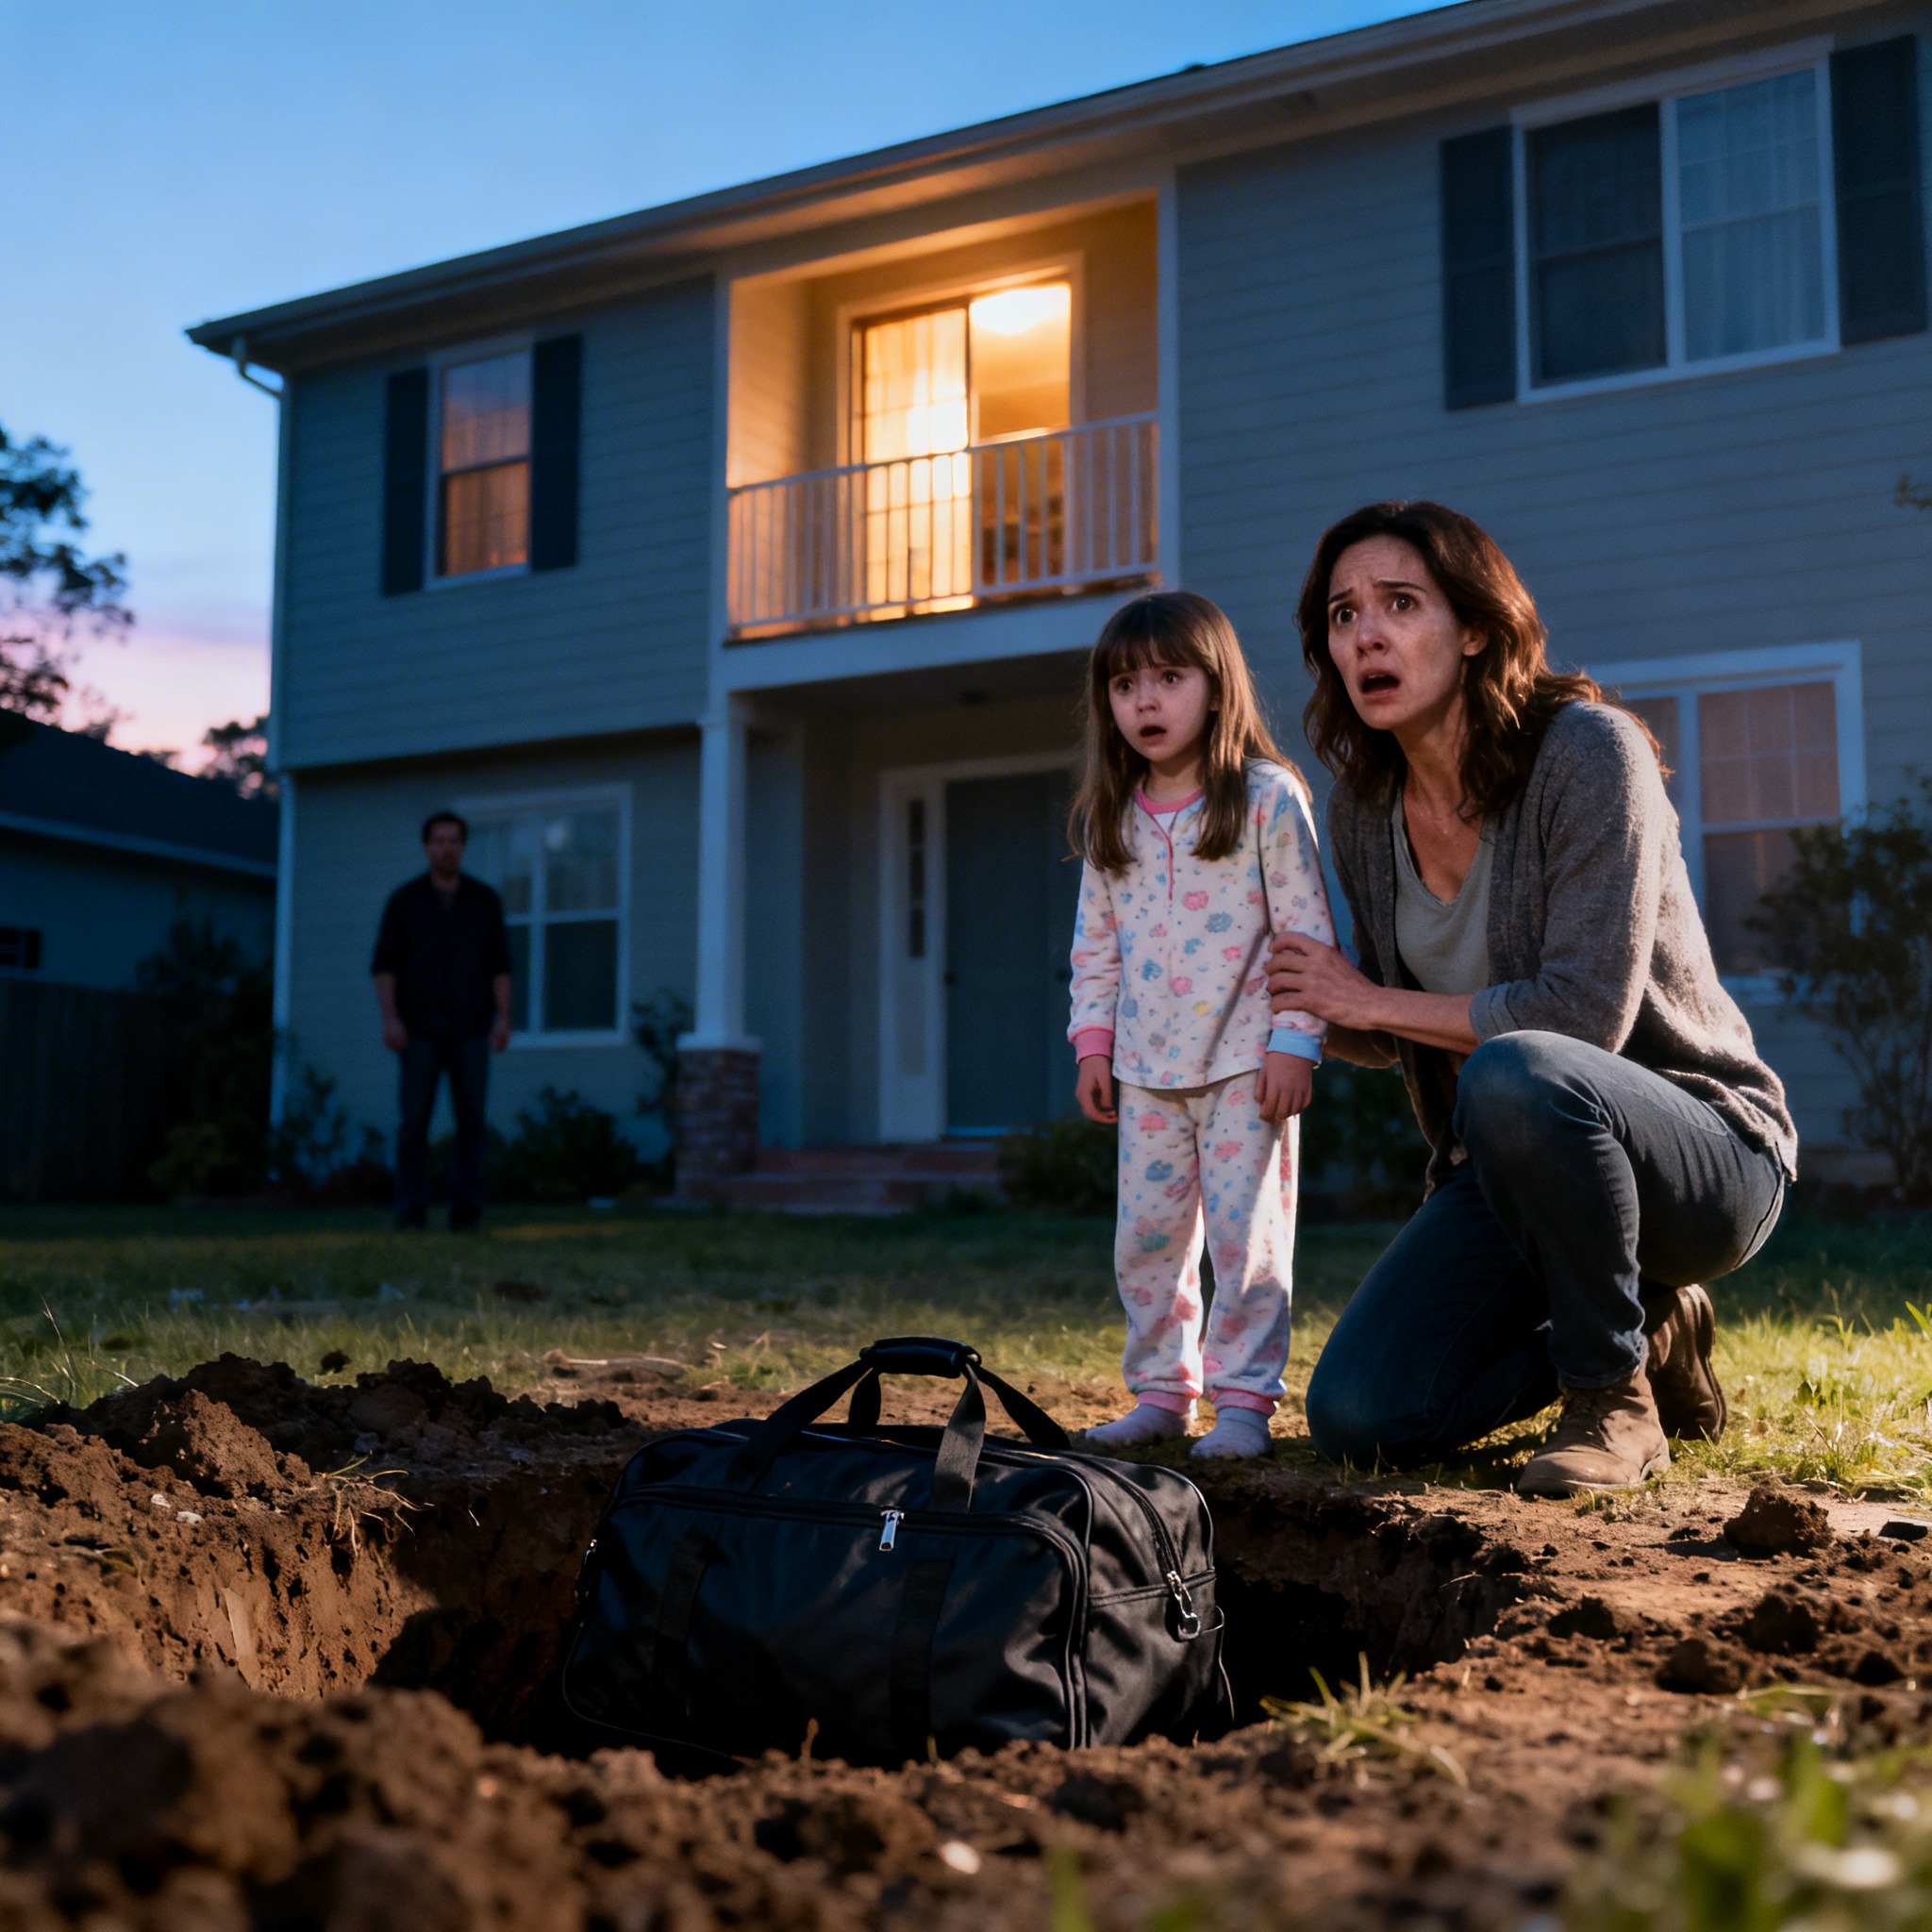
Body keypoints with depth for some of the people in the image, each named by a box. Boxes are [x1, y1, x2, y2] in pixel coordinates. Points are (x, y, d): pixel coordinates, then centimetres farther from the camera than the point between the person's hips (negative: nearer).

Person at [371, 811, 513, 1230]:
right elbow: (384, 966, -1)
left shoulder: (485, 900, 7)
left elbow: (499, 966, 4)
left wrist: (503, 1018, -8)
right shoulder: (404, 900, 2)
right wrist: (389, 1019, -14)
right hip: (420, 1030, -1)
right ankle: (411, 1214, -1)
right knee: (414, 1121, -5)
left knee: (471, 1119, -3)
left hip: (470, 1030, 1)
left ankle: (466, 1211, 1)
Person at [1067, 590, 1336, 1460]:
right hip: (1146, 1065, 5)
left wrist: (1294, 1041, -11)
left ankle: (1244, 1397, 6)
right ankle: (1160, 1390, 19)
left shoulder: (1268, 799, -6)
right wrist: (1092, 1041, 8)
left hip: (1244, 1059, -5)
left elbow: (1306, 930, -7)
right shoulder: (1110, 822, 9)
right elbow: (1095, 945, 15)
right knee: (1146, 1234, 7)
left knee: (1245, 1230, -4)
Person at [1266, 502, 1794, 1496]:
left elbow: (1582, 1014, -26)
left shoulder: (1586, 751, -18)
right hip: (1512, 1166, 6)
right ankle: (1645, 1325, 15)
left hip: (1707, 1152, -6)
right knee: (1357, 1418, -9)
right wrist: (1298, 1008, -5)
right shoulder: (1361, 814, 1)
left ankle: (1615, 1395, -14)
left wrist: (1373, 1002, -16)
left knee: (1514, 1074, -39)